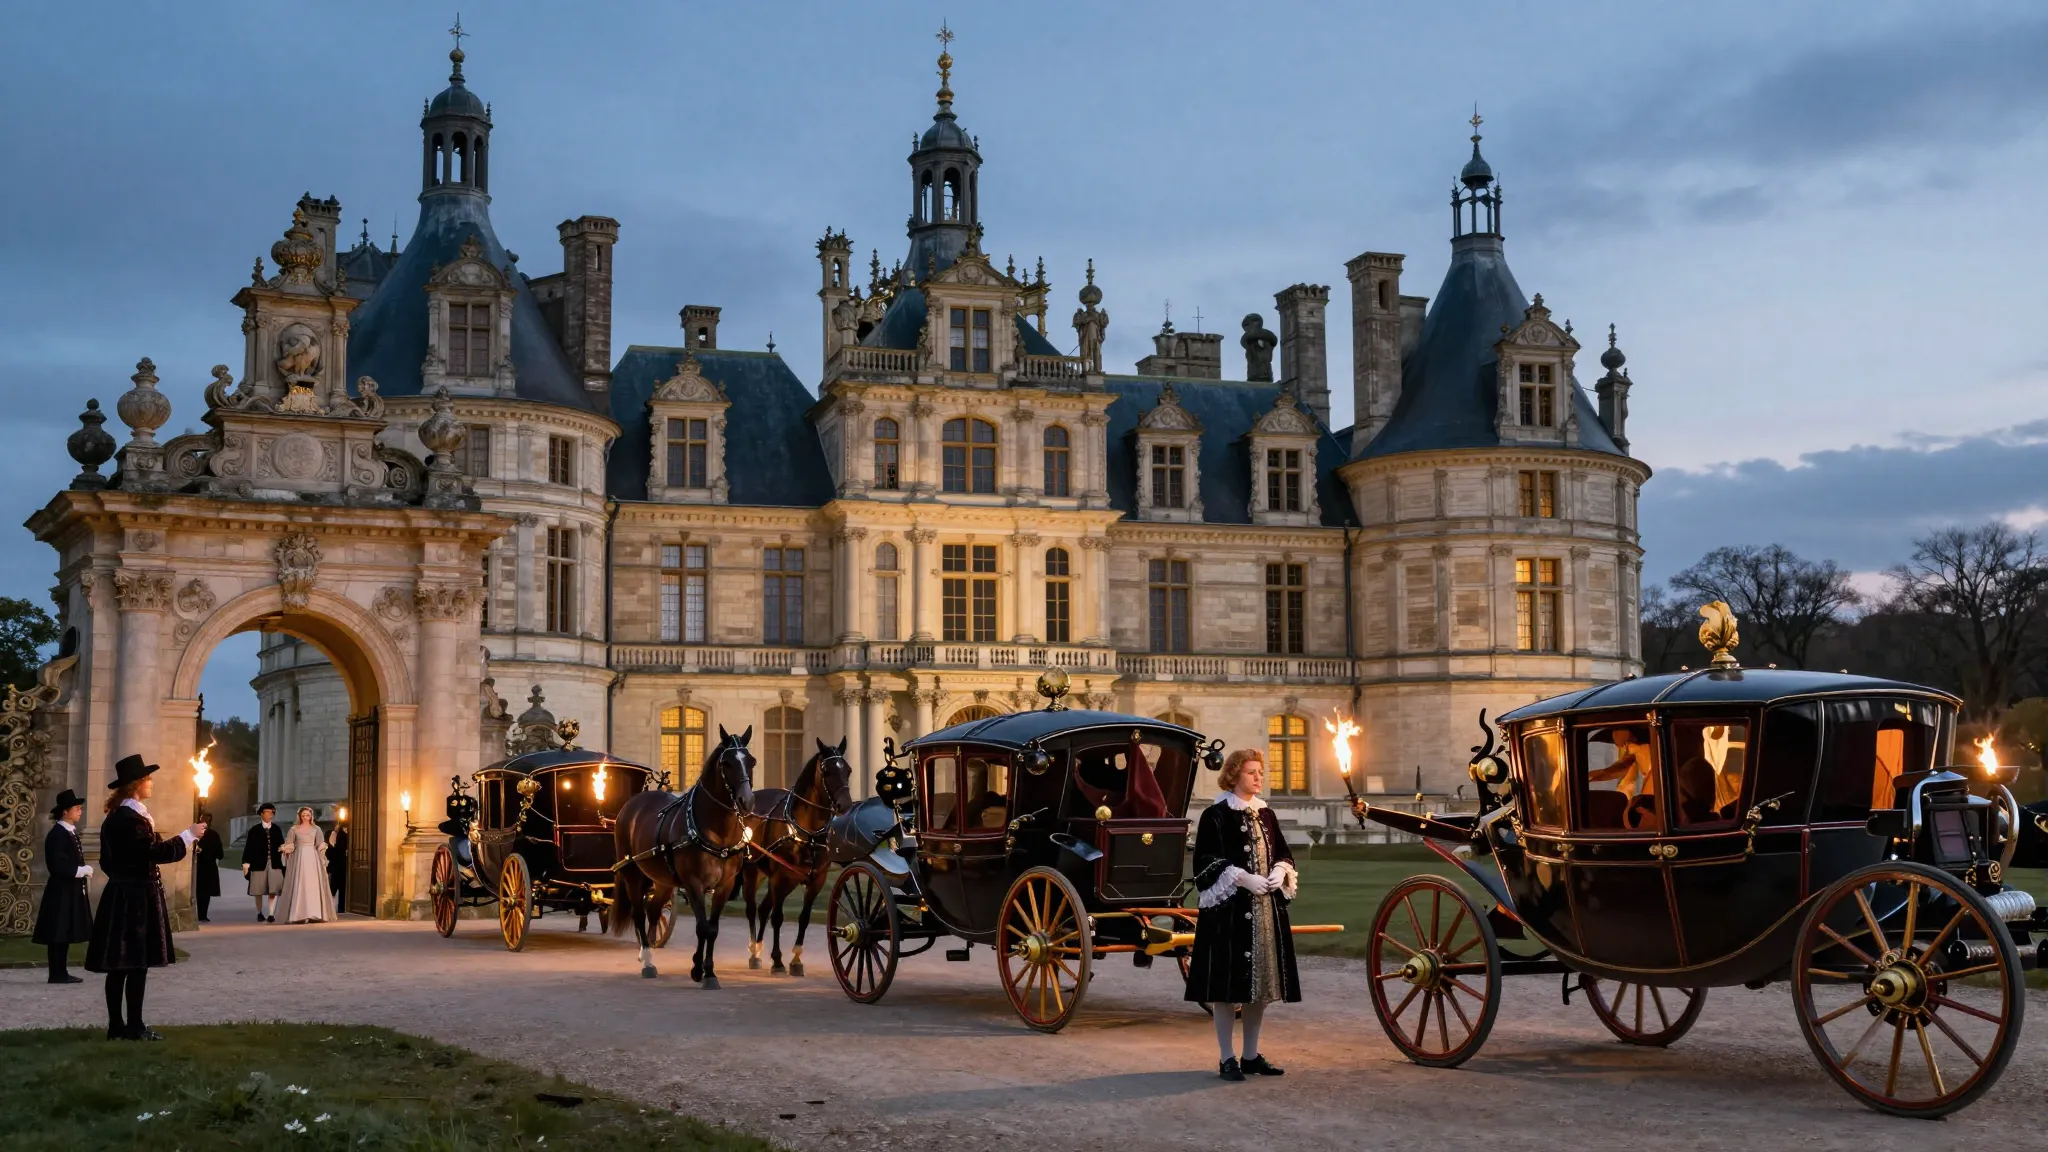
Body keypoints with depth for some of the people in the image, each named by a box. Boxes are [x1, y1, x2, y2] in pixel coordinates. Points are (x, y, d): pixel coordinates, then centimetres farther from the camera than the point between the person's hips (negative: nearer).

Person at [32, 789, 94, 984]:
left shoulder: (71, 832, 14)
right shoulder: (58, 834, -15)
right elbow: (58, 864, -22)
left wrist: (83, 869, 3)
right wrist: (82, 870, -15)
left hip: (71, 890, 9)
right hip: (62, 891, -9)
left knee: (65, 933, 10)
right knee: (58, 933, -5)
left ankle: (61, 972, 13)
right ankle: (57, 974, -3)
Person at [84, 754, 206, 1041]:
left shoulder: (115, 817, 14)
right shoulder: (131, 819, -17)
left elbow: (108, 860, 20)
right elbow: (155, 852, -23)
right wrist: (189, 835, -15)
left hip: (121, 894, 10)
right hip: (136, 897, -10)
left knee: (120, 965, 9)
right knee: (137, 963, -6)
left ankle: (116, 1025, 12)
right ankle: (135, 1026, -3)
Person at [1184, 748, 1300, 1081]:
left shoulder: (1266, 815, 13)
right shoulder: (1216, 815, -5)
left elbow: (1284, 854, 18)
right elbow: (1207, 862, -10)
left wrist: (1279, 873, -4)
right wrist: (1244, 879, -20)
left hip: (1267, 910, 6)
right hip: (1230, 909, -6)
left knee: (1261, 981, 8)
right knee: (1228, 984, -4)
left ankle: (1251, 1055, 19)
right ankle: (1227, 1059, 3)